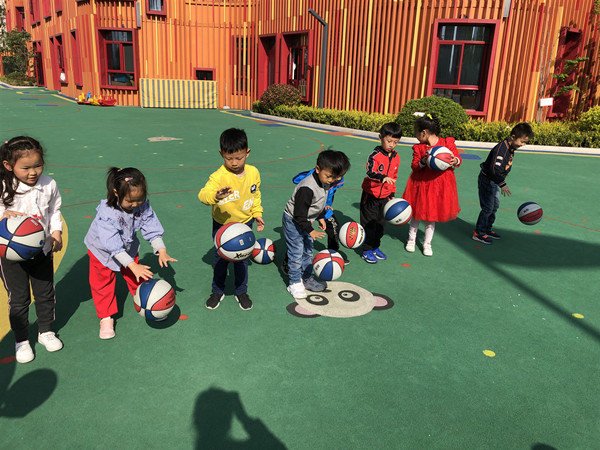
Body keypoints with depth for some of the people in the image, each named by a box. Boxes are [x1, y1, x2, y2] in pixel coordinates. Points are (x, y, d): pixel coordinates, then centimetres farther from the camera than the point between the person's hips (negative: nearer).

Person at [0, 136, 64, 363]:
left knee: (45, 294, 16)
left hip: (42, 250, 3)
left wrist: (56, 233, -7)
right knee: (18, 299, 10)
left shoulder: (48, 185, -7)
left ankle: (46, 332, 38)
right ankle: (21, 340, 30)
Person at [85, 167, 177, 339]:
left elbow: (152, 229, -18)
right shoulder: (106, 213, -39)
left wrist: (162, 251, -32)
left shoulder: (143, 206, -26)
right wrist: (133, 265, -44)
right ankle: (106, 318, 23)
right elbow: (113, 245, -39)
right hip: (103, 250, -3)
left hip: (128, 248, 4)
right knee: (102, 284, 6)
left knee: (137, 279, 14)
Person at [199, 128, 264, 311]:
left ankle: (241, 292, 34)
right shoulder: (219, 176, -28)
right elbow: (203, 194, -43)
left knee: (242, 258, 15)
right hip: (222, 225, -2)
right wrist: (215, 196, -63)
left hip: (244, 224, 3)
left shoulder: (253, 172, -12)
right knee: (220, 259, 14)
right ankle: (218, 291, 35)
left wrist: (257, 213, 5)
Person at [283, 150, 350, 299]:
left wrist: (321, 217, 17)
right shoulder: (307, 188, -35)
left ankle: (306, 278, 32)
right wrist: (310, 230, -26)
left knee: (308, 251, 18)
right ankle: (295, 283, 14)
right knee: (296, 253, -1)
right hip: (293, 221, -9)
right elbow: (299, 214, -29)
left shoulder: (325, 182, -7)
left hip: (306, 220, 9)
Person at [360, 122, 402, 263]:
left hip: (385, 197, 6)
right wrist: (382, 177, -50)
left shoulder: (396, 157, 3)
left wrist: (392, 194, 14)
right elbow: (370, 172, -32)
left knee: (381, 224, 15)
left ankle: (375, 247, 31)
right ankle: (367, 250, 16)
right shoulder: (375, 155, -17)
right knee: (369, 224, 3)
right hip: (371, 195, -6)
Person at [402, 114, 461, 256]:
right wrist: (423, 162, -25)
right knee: (416, 213, 10)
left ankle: (427, 243, 26)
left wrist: (455, 161, -21)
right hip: (421, 184, 1)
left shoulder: (447, 143, -3)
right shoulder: (418, 148, 0)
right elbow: (414, 166, -5)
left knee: (432, 215, 9)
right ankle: (411, 239, 31)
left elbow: (458, 158, 2)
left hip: (440, 185, -1)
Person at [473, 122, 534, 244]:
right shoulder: (501, 148, -28)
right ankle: (478, 233, 7)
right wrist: (502, 184, -31)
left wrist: (500, 182, 20)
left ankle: (487, 229, 31)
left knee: (495, 206, 18)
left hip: (494, 181, 10)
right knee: (487, 208, -4)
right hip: (487, 180, -10)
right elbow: (494, 170, -35)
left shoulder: (511, 148, 3)